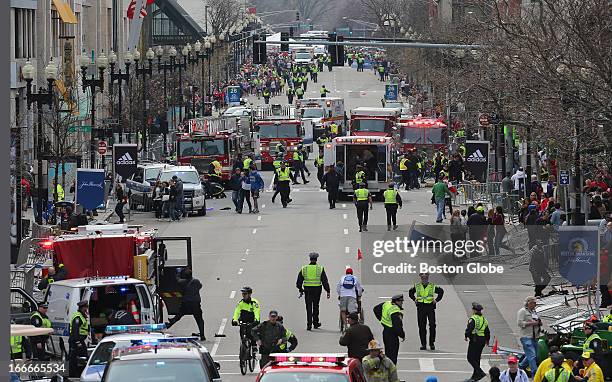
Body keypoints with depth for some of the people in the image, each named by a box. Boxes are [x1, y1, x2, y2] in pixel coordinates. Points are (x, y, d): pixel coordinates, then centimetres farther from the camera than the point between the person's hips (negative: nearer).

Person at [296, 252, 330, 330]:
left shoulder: (304, 268, 2)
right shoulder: (320, 269, -3)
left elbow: (299, 281, 7)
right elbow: (325, 281, -5)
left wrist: (300, 290, 20)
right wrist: (328, 291, -2)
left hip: (307, 289, 0)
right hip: (317, 289, 0)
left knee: (308, 307, 3)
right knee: (315, 307, 15)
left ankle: (309, 324, -5)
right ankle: (315, 323, 24)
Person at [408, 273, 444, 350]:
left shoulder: (433, 286, 4)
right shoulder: (417, 286, 8)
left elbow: (441, 291, 18)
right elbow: (410, 292, 25)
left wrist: (436, 300, 8)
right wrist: (415, 299, 11)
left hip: (430, 307, -1)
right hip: (420, 308, 1)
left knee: (432, 326, -4)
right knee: (422, 326, 1)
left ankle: (432, 343, 6)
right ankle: (423, 344, 7)